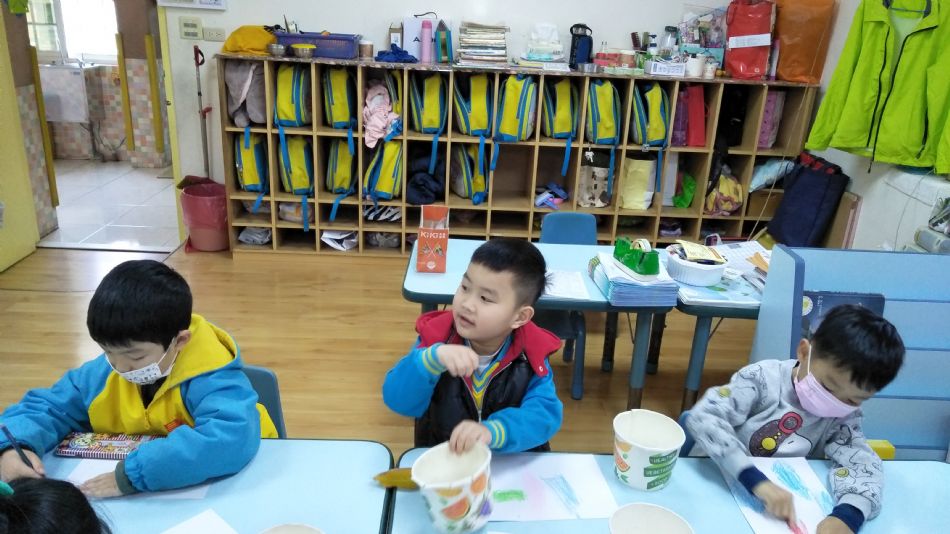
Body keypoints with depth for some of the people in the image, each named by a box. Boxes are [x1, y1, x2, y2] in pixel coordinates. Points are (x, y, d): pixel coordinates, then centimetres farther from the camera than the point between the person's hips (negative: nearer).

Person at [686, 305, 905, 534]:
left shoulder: (844, 416, -1)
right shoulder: (763, 377, -15)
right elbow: (701, 417, -26)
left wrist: (848, 515, -33)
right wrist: (757, 481, -34)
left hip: (786, 514, 3)